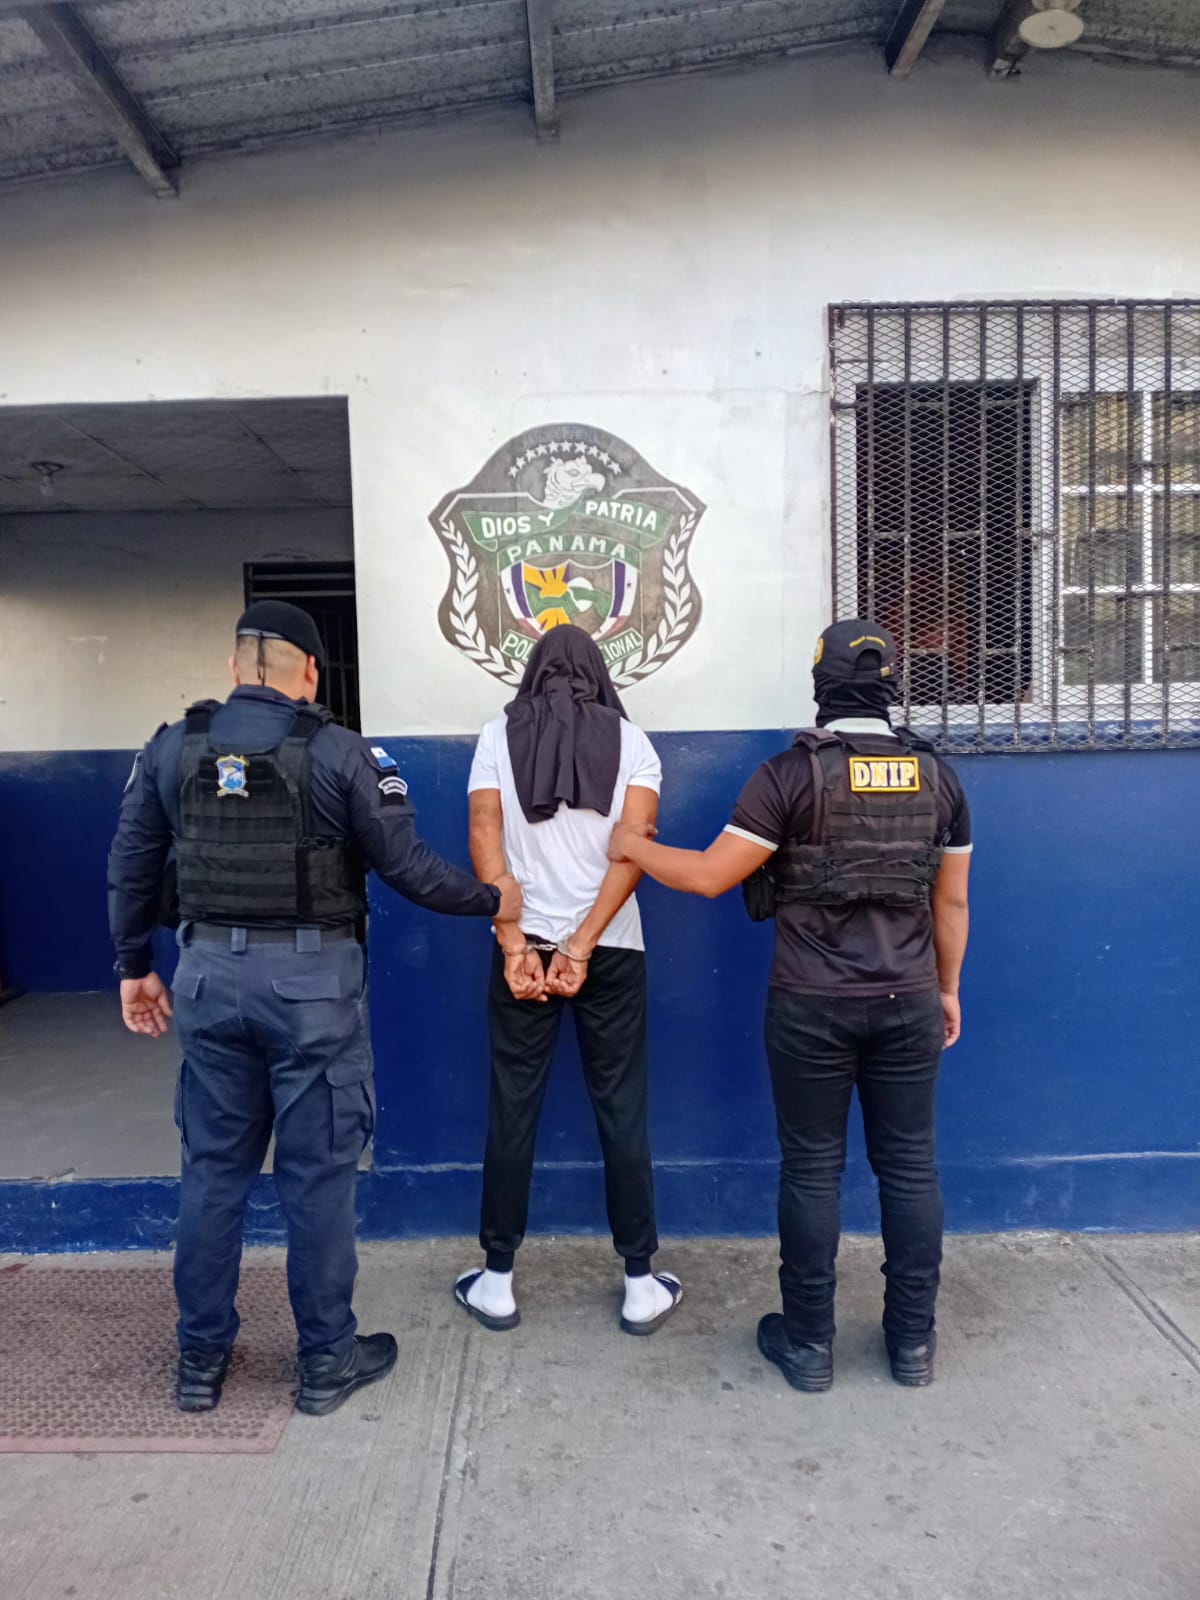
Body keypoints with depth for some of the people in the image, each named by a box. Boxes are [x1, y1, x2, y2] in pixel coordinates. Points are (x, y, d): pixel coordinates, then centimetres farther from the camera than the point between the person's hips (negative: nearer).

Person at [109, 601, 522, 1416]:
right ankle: (328, 1359, 23)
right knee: (318, 1173, 8)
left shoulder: (172, 747, 2)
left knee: (213, 1167, 16)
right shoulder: (340, 751, -10)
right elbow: (406, 866, -9)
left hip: (210, 974, 4)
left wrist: (134, 967, 20)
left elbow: (131, 867, 8)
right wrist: (491, 900, 5)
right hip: (311, 979, -4)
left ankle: (202, 1358, 29)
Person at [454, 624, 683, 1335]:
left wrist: (515, 945, -13)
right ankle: (641, 1286, 18)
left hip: (522, 945, 0)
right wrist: (581, 946, -15)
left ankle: (497, 1283, 20)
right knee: (623, 1114, 8)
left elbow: (485, 836, -7)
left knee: (512, 1113, 9)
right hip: (613, 951, 0)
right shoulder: (630, 739, 2)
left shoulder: (499, 735, 4)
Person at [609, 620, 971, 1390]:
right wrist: (948, 988, 19)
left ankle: (809, 1343, 20)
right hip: (908, 1002, 4)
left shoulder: (792, 773, -12)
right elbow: (951, 901, 7)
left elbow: (710, 875, -12)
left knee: (812, 1170, 8)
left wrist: (634, 846, 4)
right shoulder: (938, 774, 2)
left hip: (812, 1006, -3)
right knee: (910, 1166, 13)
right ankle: (914, 1340, 25)